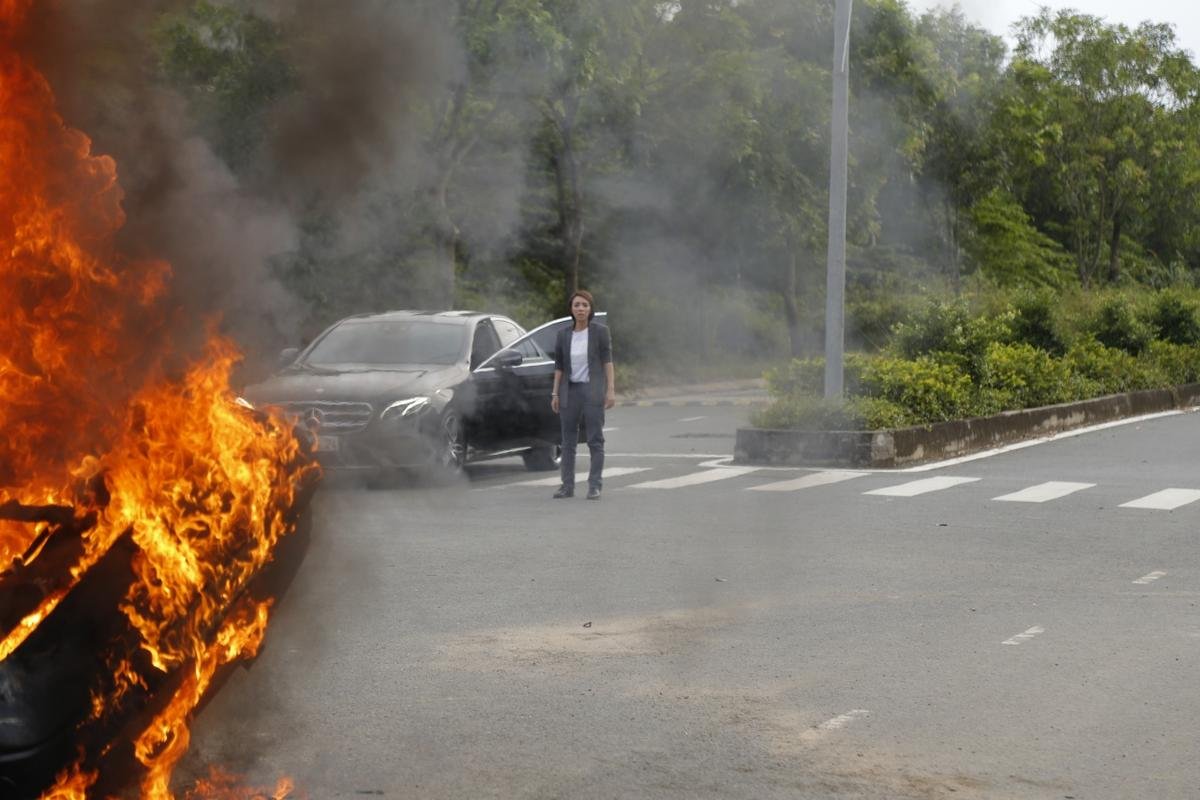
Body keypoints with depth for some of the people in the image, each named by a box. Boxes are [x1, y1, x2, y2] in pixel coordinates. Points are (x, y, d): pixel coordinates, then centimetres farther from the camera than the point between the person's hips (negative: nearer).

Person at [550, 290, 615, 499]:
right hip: (570, 391, 3)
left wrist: (611, 390, -9)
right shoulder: (563, 335, 5)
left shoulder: (600, 331, -4)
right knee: (568, 441, 6)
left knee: (595, 440, -4)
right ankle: (567, 485, 12)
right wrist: (555, 394, 6)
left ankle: (594, 486, -1)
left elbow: (607, 360, -4)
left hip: (592, 390, -3)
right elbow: (559, 366, 9)